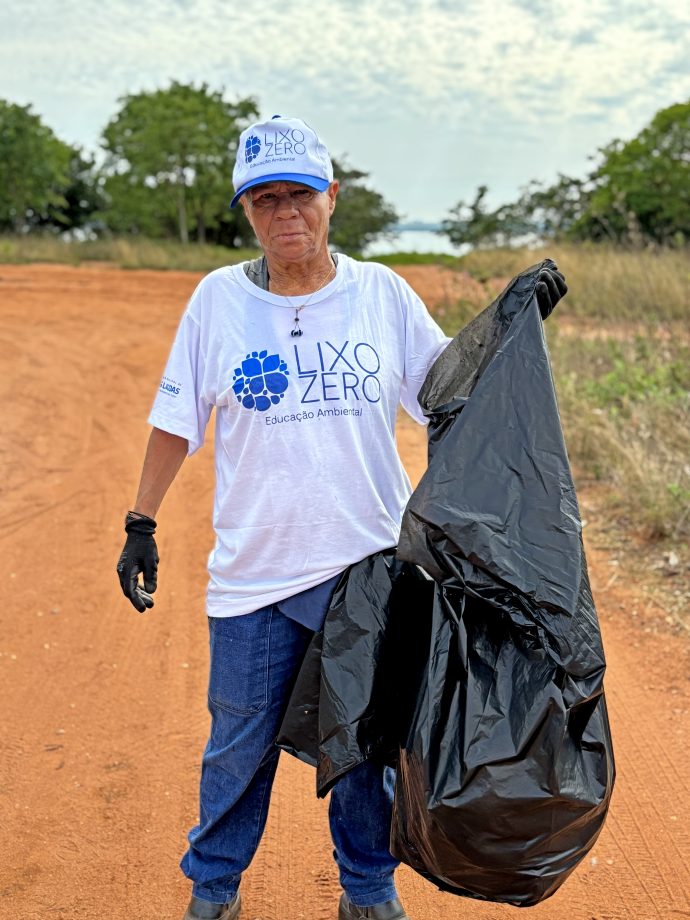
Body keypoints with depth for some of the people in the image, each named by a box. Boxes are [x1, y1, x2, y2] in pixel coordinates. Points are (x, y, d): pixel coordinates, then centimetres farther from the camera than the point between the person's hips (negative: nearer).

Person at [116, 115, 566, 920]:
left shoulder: (383, 293, 0)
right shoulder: (218, 299, -2)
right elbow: (176, 421, 4)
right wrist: (141, 523, 4)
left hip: (368, 572, 1)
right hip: (250, 578, 0)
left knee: (369, 742, 15)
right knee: (238, 745, 13)